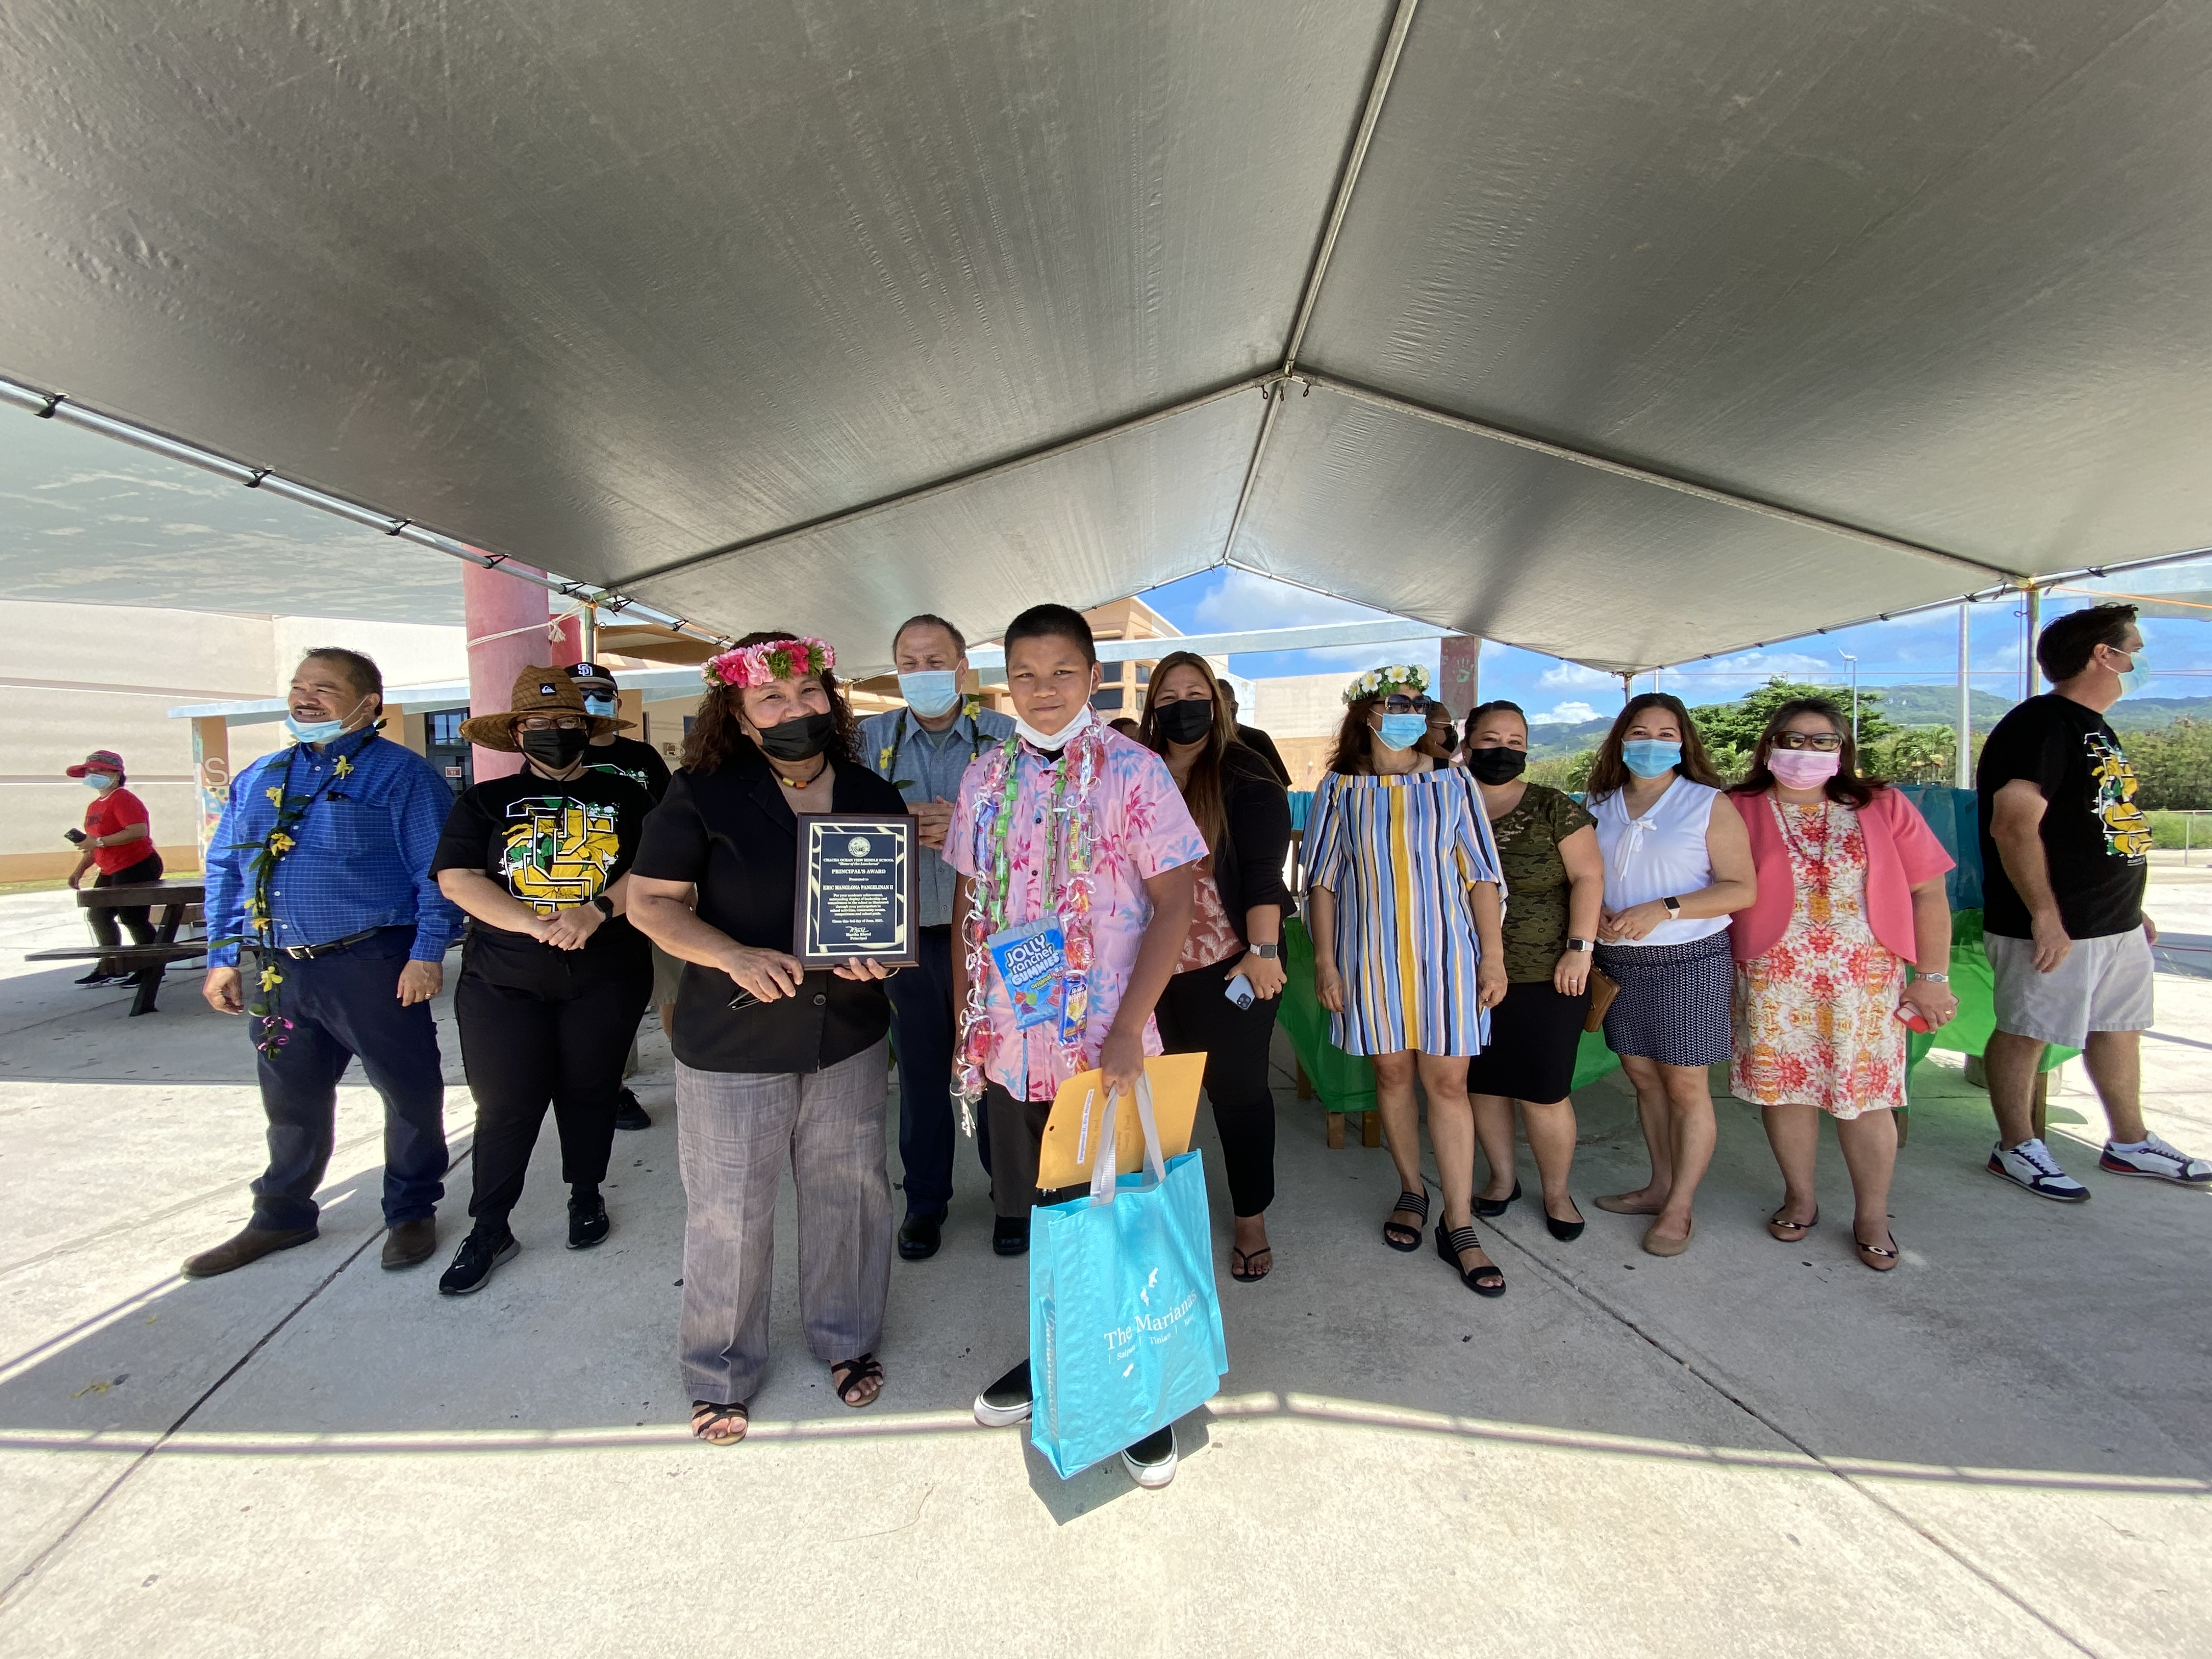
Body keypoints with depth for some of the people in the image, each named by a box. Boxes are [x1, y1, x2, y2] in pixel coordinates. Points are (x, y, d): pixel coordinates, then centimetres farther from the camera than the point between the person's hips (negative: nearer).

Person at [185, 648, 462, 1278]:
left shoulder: (402, 774, -6)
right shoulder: (259, 778, 14)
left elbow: (438, 871, -11)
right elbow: (224, 869, 18)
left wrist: (427, 953, -17)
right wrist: (223, 956, 11)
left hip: (373, 966, -6)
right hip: (277, 972, 6)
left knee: (409, 1091, 5)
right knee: (292, 1100, 20)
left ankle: (412, 1213, 24)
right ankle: (281, 1218, 39)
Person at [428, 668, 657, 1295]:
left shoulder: (623, 796, 6)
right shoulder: (486, 802, 6)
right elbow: (457, 878, -6)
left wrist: (595, 912, -20)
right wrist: (536, 925, -19)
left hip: (606, 978, 0)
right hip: (503, 982, 0)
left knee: (590, 1093, 12)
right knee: (505, 1104, 4)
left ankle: (586, 1195, 33)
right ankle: (489, 1230, 20)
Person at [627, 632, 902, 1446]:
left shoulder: (872, 796, 2)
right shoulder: (701, 794, -9)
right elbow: (650, 900, -8)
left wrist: (882, 946, -13)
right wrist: (734, 957, -24)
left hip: (850, 1036, 3)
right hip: (732, 1042, -3)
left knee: (848, 1192, 16)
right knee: (728, 1211, 11)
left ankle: (847, 1339, 40)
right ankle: (722, 1372, 35)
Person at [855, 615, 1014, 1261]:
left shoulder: (1004, 736, -1)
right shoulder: (872, 738, 5)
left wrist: (967, 827, -23)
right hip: (905, 932, 2)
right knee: (920, 1068, 13)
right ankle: (925, 1199, 31)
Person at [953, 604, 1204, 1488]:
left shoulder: (1134, 770, -9)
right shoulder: (985, 777, 6)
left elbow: (1174, 903, -12)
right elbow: (969, 903, 12)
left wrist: (1127, 1029, -20)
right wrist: (965, 1018, 9)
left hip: (1106, 1048, -4)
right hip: (1008, 1043, 4)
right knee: (1038, 1212, 19)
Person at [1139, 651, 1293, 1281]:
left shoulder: (1244, 777, -4)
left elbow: (1263, 869, -12)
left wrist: (1264, 950, -20)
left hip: (1230, 967, -4)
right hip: (1152, 969, 4)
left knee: (1237, 1089, 7)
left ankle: (1250, 1220, 25)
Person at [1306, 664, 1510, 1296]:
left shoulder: (1452, 784, 4)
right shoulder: (1340, 790, 3)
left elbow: (1482, 875, 4)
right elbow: (1322, 881, 4)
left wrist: (1493, 954, -2)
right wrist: (1324, 960, -2)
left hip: (1444, 951, 0)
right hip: (1370, 954, 1)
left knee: (1448, 1081, 0)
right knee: (1392, 1073, 10)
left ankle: (1459, 1226, 10)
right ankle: (1411, 1191, 31)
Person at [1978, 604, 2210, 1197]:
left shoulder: (2094, 727, 15)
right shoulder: (2040, 724, -17)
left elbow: (2106, 827, 22)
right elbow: (2014, 825, -25)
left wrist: (2132, 906, 21)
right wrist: (2045, 917, -25)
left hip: (2115, 922, 10)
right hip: (2056, 926, -10)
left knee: (2119, 1029, 18)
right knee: (2025, 1033, 2)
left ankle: (2130, 1144, 33)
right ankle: (2016, 1148, 13)